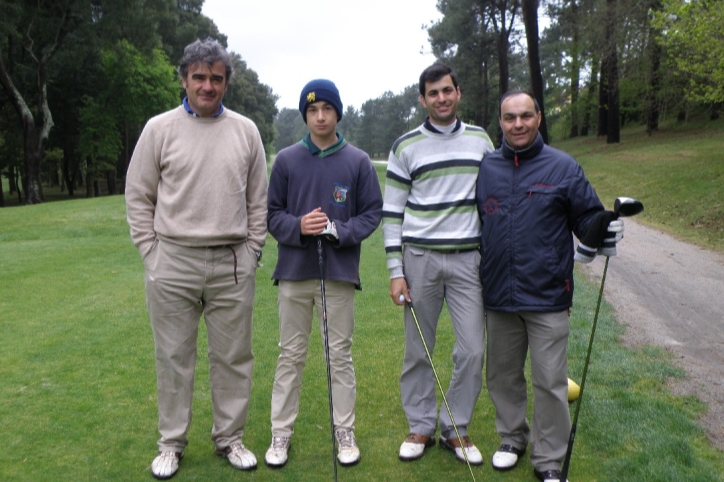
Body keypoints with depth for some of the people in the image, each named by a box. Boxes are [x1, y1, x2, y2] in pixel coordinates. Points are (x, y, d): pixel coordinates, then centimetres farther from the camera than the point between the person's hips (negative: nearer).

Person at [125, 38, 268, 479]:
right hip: (173, 263, -1)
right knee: (174, 357, 9)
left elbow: (258, 200, 9)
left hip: (232, 265, 2)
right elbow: (139, 197, 5)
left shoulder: (246, 131, 6)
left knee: (234, 356, 9)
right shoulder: (159, 129, 1)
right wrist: (151, 253, -1)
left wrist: (252, 253, 4)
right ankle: (172, 443, 26)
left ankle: (230, 438, 26)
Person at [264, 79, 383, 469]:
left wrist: (339, 230, -14)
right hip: (294, 273, 1)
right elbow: (272, 213, 5)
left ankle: (345, 433, 21)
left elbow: (372, 213, 2)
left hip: (339, 273, -1)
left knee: (340, 355, 8)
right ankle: (281, 433, 21)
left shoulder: (358, 161, 2)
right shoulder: (286, 160, 4)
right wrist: (298, 226, -15)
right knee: (291, 356, 9)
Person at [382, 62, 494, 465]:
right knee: (418, 350, 7)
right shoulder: (406, 146, 2)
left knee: (473, 349, 1)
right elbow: (392, 212, 2)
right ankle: (421, 428, 24)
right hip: (420, 258, -1)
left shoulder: (481, 140, 9)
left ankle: (456, 428, 19)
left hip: (468, 259, 2)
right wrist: (396, 272, -4)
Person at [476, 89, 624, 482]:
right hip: (497, 297, 3)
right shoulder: (485, 169, 6)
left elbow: (587, 217, 0)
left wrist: (606, 229, -21)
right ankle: (512, 437, 38)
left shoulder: (563, 167, -1)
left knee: (550, 381, 3)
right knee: (502, 375, 16)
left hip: (547, 298, -3)